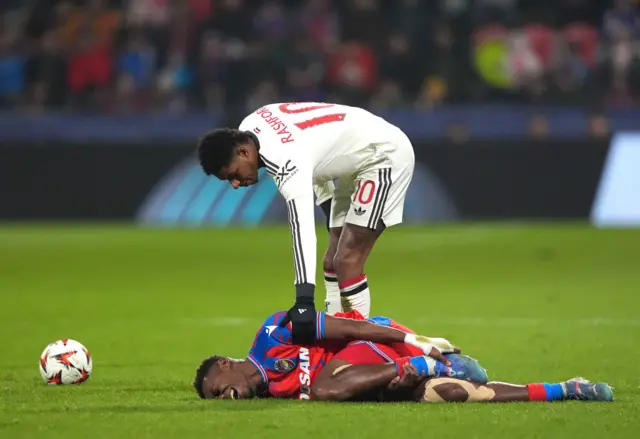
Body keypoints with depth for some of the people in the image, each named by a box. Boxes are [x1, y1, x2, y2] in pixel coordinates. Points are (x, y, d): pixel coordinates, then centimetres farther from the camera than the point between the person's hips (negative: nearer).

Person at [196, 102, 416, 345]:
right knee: (332, 261, 7)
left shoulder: (285, 159, -34)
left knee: (347, 261, -17)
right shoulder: (249, 126, -7)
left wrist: (304, 300, -54)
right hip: (355, 160, 10)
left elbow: (301, 228, -46)